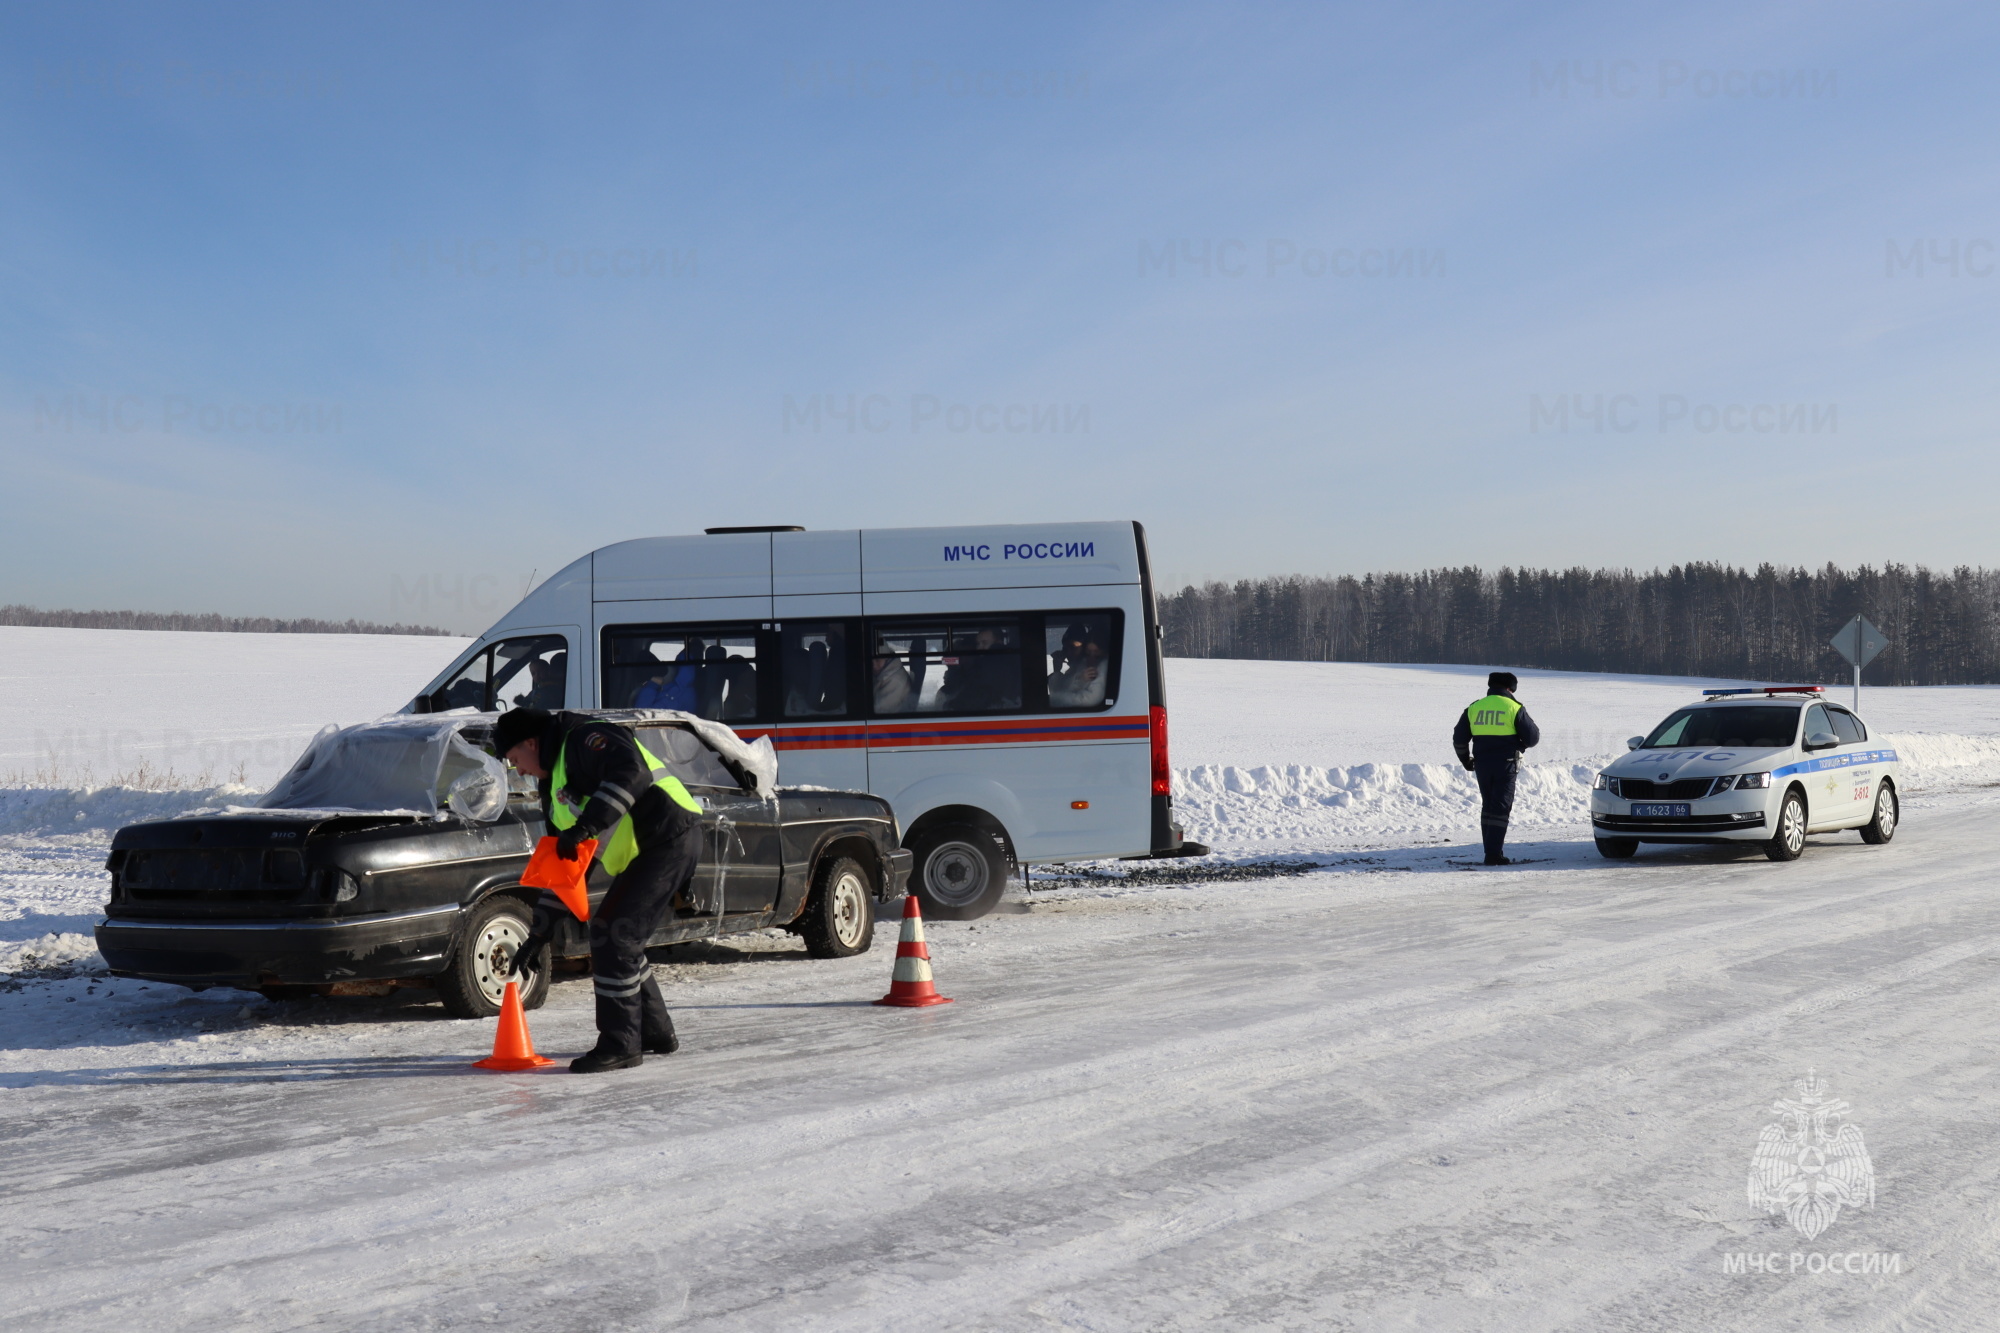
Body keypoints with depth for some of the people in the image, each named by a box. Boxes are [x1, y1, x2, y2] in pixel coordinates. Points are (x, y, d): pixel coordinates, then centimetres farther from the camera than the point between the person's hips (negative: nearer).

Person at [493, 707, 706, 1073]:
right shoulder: (555, 785, 21)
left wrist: (586, 825, -31)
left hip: (669, 836, -10)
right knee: (608, 934, 14)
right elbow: (565, 861, 23)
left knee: (614, 936, -11)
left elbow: (632, 773, -28)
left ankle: (620, 1045, -4)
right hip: (643, 852, 10)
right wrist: (541, 929, 20)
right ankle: (655, 1033, 24)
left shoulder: (583, 740, -9)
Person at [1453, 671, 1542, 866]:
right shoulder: (1514, 708, -4)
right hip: (1506, 764, -4)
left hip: (1482, 764, 4)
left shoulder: (1474, 708, 7)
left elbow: (1459, 739, 10)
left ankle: (1490, 851, 13)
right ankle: (1494, 854, -9)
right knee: (1501, 808, -2)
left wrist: (1467, 761, 24)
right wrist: (1520, 744, 18)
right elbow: (1532, 737, -4)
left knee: (1488, 806, 15)